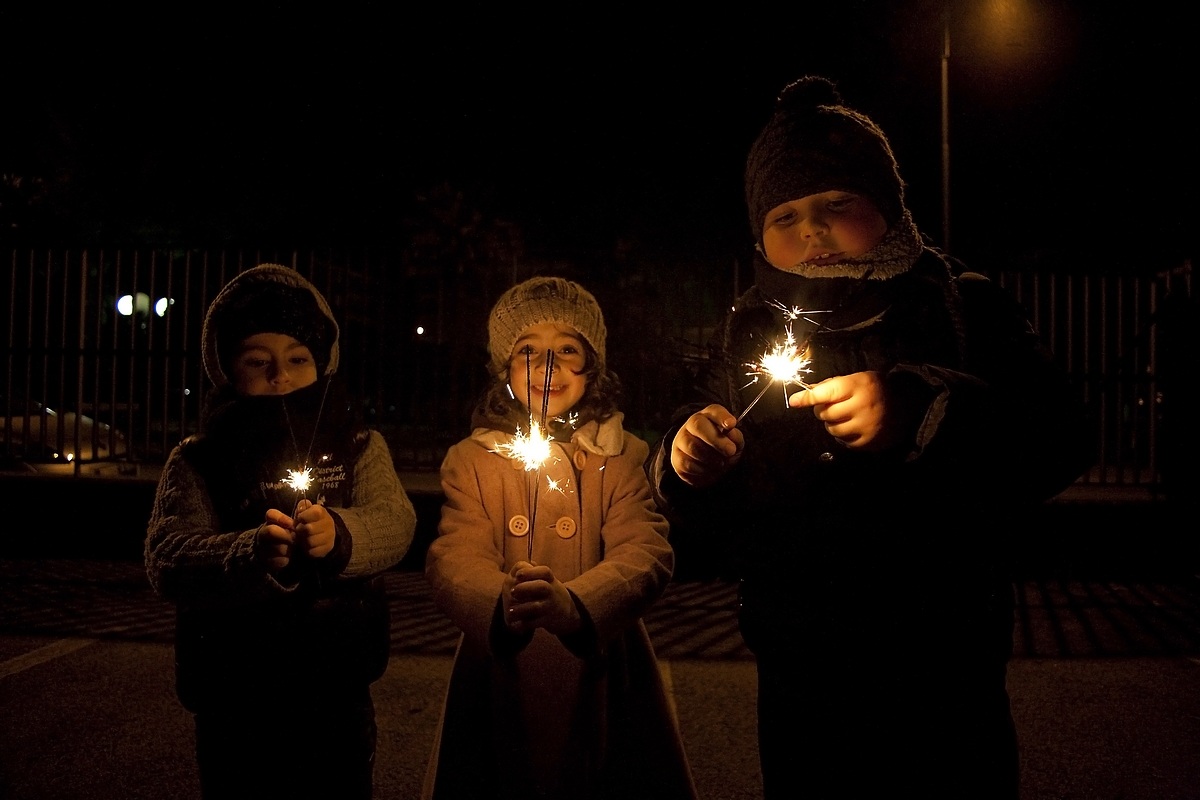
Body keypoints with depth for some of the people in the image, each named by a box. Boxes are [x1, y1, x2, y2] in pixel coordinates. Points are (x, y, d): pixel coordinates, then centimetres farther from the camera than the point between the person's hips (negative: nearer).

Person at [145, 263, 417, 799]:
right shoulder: (195, 462, 0)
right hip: (232, 704, 0)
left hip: (338, 696, 1)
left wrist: (338, 535, -38)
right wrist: (250, 555, -37)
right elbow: (168, 562, -16)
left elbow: (395, 523, -15)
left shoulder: (359, 447, 4)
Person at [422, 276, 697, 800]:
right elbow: (453, 560, -12)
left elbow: (645, 552, -15)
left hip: (600, 685, 0)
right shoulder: (471, 459, 2)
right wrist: (501, 604, -35)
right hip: (500, 691, 1)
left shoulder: (622, 457, 0)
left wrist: (573, 605, -35)